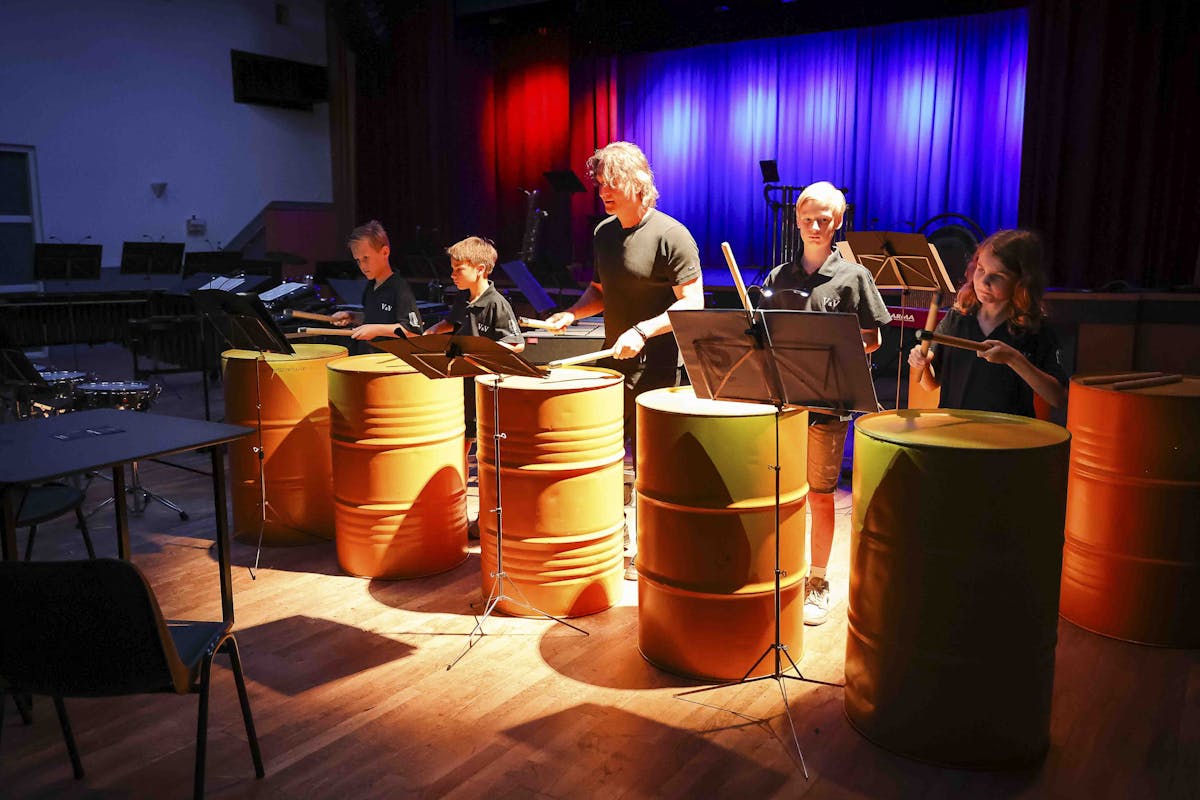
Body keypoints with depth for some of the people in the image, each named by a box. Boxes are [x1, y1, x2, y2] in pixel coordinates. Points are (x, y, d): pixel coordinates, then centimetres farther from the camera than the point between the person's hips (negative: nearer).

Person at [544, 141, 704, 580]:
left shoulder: (671, 236, -12)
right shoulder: (604, 234, 10)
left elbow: (692, 304, -16)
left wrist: (642, 331, -27)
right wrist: (573, 312, 1)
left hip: (658, 369, -7)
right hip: (613, 363, 7)